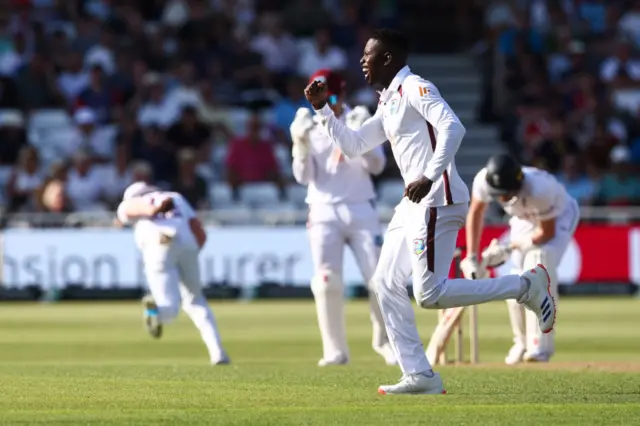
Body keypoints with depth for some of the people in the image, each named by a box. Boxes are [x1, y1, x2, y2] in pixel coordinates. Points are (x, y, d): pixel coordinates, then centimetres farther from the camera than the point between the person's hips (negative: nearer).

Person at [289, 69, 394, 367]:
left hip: (360, 210, 0)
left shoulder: (359, 121, 6)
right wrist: (301, 144, -18)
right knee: (327, 282, -12)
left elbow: (376, 166, -5)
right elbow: (303, 177, -3)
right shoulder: (308, 128, 6)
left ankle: (383, 340, 13)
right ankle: (335, 350, -6)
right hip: (324, 212, 0)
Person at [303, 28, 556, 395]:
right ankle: (419, 375, 7)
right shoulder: (388, 103, 21)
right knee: (387, 283, 7)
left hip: (438, 201, -10)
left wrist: (430, 177, -33)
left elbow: (452, 127, -23)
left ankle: (526, 286, -6)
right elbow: (353, 145, 28)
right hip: (414, 204, 10)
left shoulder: (414, 88, -8)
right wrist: (323, 109, 19)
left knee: (431, 294, -15)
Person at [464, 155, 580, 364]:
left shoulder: (539, 190, -43)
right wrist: (471, 257, -9)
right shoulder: (484, 180, -30)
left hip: (559, 215, -5)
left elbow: (547, 233, -26)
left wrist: (509, 247, -28)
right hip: (525, 218, 5)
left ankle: (540, 345, -25)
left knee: (540, 260, -28)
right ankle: (521, 343, 19)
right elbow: (476, 213, -7)